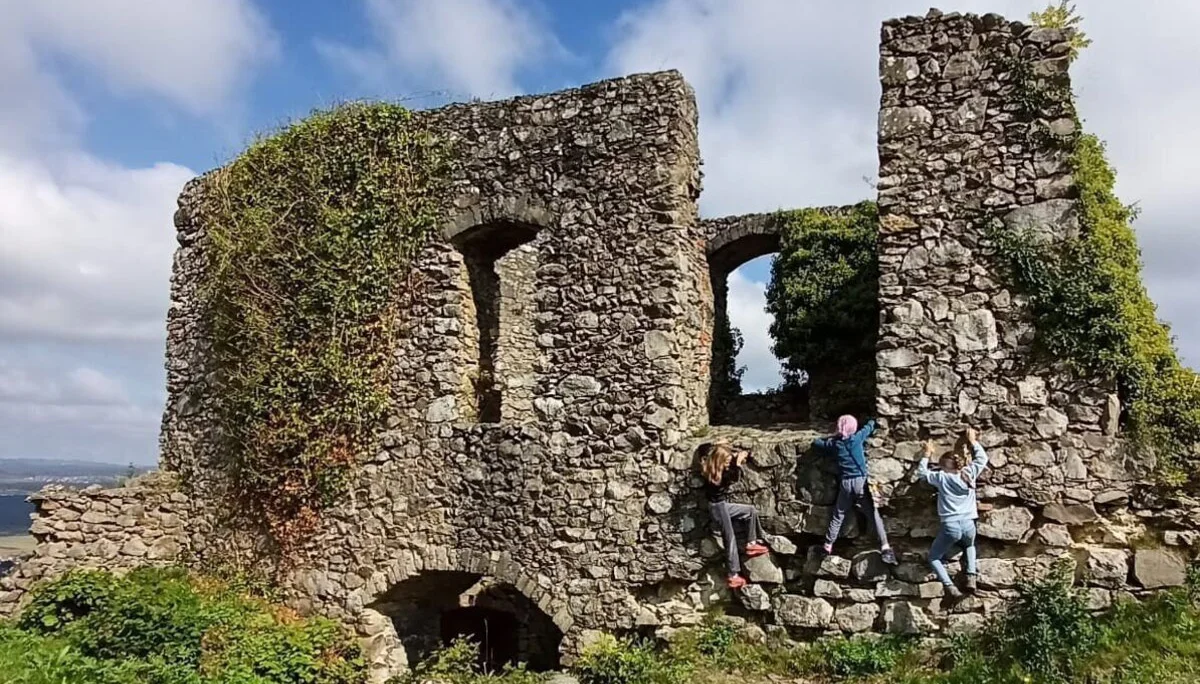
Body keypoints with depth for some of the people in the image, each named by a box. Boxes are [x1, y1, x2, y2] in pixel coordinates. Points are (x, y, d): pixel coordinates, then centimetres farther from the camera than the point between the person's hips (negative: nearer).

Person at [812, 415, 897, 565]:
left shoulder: (834, 443, 4)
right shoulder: (857, 438, 0)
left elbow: (816, 443, 19)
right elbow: (870, 426, 19)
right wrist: (872, 421, 41)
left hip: (846, 483, 2)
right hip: (861, 481, -2)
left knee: (838, 516, 14)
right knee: (874, 515, -1)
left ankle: (828, 546, 19)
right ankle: (885, 547, -9)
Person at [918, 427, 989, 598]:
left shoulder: (941, 477, -1)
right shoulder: (969, 473, 3)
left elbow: (921, 472, 15)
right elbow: (982, 458, 19)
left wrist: (927, 454, 22)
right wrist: (973, 441, 26)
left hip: (950, 526, -3)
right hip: (968, 525, 3)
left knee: (933, 557, 15)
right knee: (970, 547, 38)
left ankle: (950, 587, -8)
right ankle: (971, 578, 15)